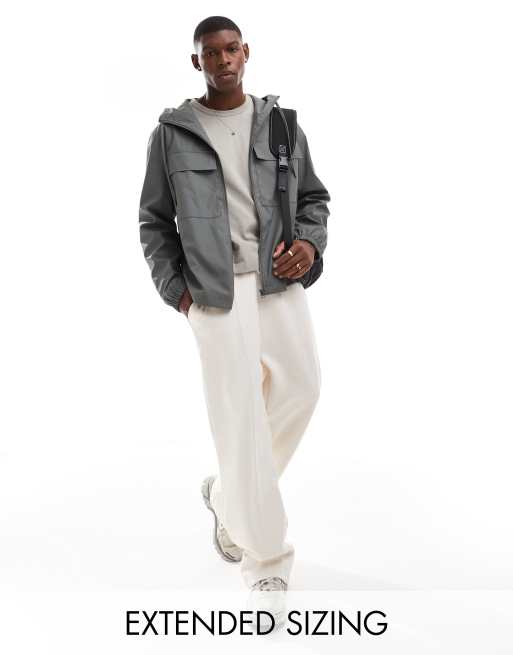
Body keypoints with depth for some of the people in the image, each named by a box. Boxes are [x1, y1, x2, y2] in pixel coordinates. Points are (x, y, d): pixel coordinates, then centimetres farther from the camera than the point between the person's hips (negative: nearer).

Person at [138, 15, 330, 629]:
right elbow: (154, 219, 8)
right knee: (241, 416, -6)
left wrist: (309, 244, -3)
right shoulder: (172, 132, 4)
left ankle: (229, 495, 32)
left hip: (279, 280, 4)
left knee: (300, 389, 3)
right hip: (216, 289, -3)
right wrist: (175, 289, -1)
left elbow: (314, 197, 17)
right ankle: (266, 565, 7)